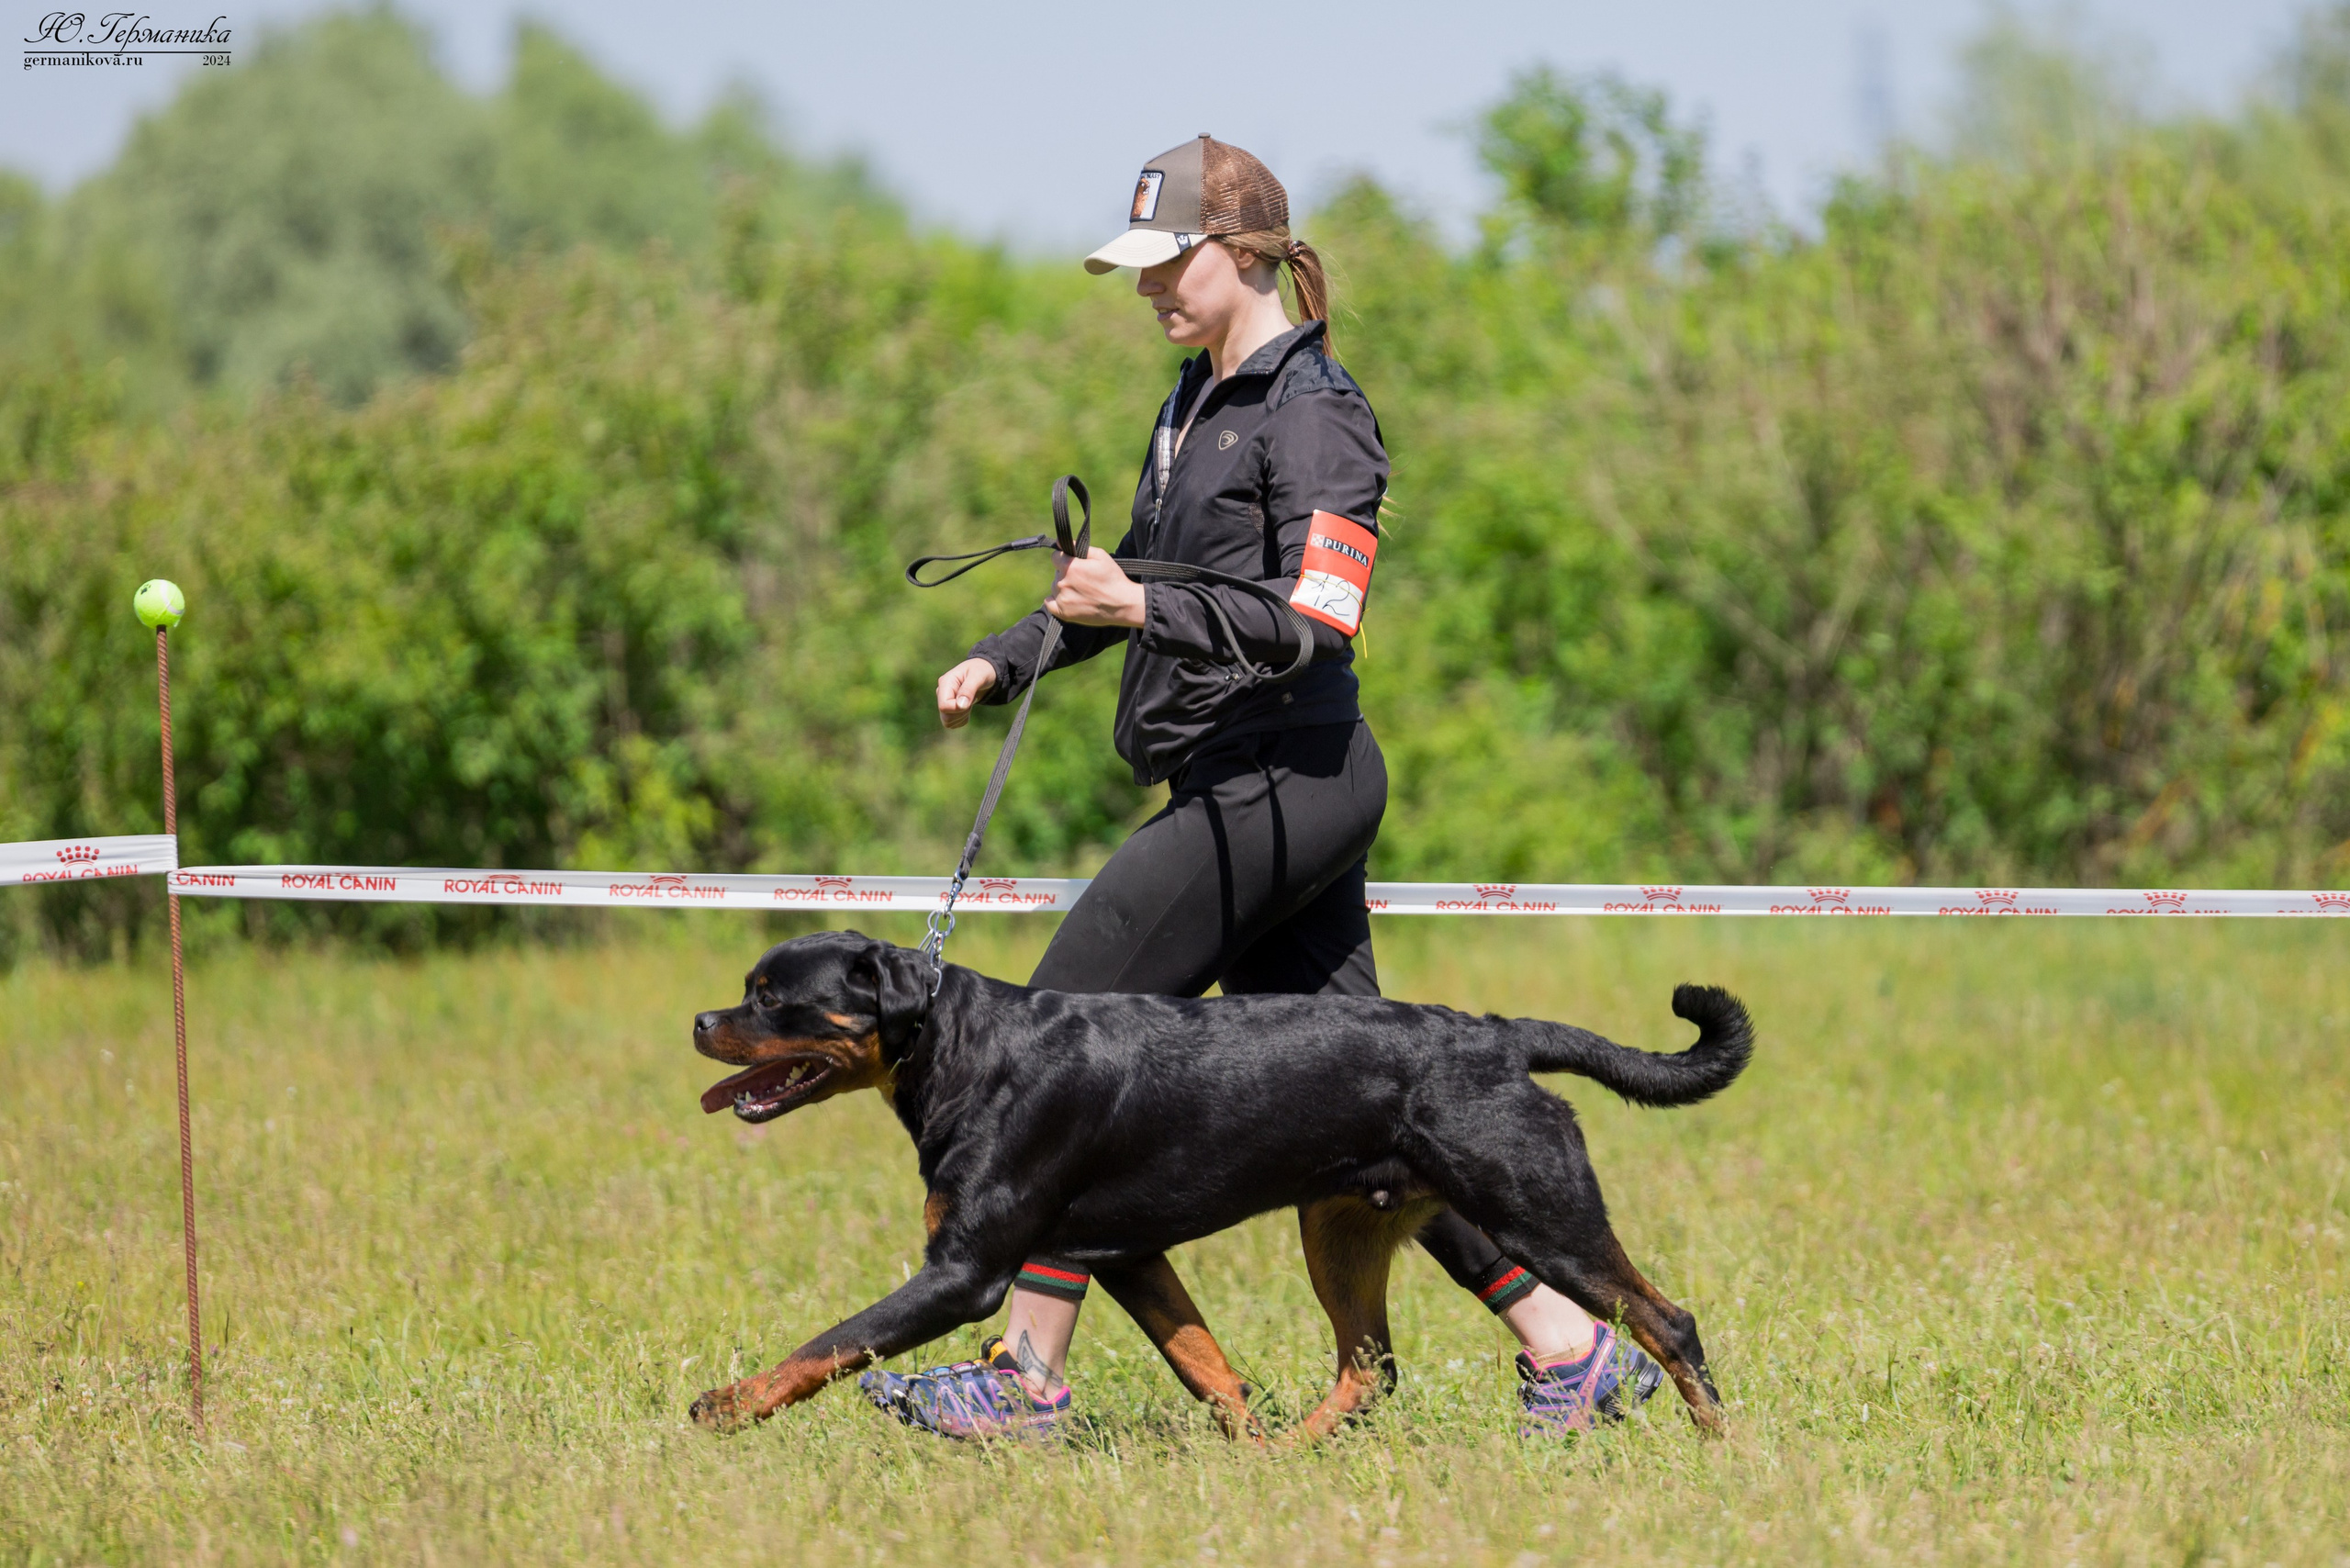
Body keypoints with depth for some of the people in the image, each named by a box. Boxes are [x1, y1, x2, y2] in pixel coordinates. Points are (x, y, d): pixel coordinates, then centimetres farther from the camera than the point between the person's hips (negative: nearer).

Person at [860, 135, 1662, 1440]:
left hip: (1278, 781, -10)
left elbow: (1315, 618, -20)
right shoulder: (1201, 398, 17)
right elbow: (1156, 576, 28)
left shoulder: (1312, 410, -11)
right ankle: (1570, 1346, 9)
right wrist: (1005, 662, 17)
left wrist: (1146, 612, -28)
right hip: (1247, 784, 10)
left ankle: (1028, 1379, -5)